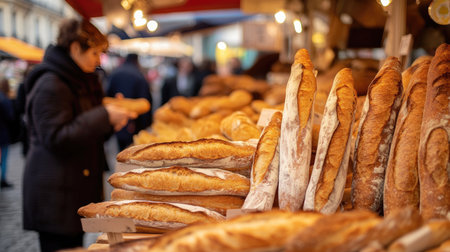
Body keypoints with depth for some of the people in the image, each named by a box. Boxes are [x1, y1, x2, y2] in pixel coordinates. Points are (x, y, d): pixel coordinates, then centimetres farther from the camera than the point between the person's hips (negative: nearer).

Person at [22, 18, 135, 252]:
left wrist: (111, 123, 2)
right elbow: (56, 139, -22)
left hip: (77, 187, 9)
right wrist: (104, 117, -21)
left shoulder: (80, 81, 16)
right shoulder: (50, 86, -15)